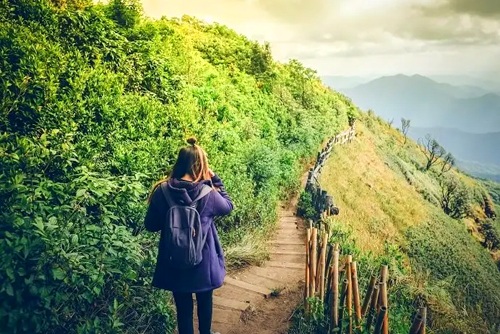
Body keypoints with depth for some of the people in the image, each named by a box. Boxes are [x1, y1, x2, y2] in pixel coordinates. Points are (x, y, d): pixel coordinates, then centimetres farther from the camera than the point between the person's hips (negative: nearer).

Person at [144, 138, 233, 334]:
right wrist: (216, 180, 1)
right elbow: (228, 206, 4)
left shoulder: (162, 191, -13)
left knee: (183, 307, 15)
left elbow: (151, 225, -2)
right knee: (205, 301, 26)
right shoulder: (208, 193, -17)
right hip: (203, 261, 0)